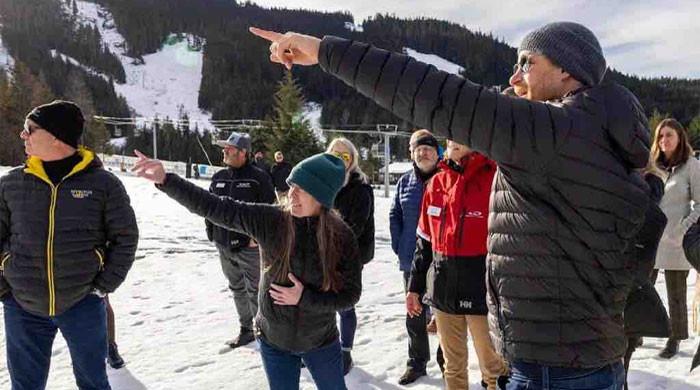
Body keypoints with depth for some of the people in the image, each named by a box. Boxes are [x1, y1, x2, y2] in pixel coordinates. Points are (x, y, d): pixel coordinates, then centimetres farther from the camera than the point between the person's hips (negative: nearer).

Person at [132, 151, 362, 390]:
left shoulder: (342, 238, -18)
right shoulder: (269, 220, -16)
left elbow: (350, 295, -12)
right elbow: (214, 207, -17)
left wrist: (304, 298, -22)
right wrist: (165, 180, -25)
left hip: (321, 343, 0)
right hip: (274, 341, 1)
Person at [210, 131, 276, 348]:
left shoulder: (258, 177, -10)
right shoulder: (219, 178, 8)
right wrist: (212, 231, 9)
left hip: (249, 246, -6)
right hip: (224, 246, 6)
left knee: (254, 291, 1)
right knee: (237, 289, 16)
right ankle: (246, 329, 29)